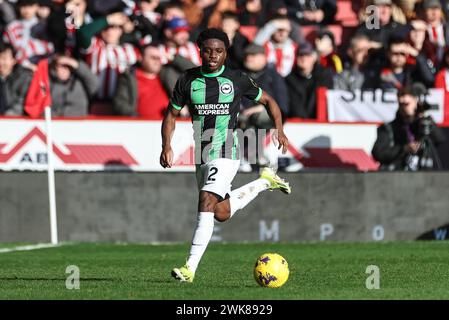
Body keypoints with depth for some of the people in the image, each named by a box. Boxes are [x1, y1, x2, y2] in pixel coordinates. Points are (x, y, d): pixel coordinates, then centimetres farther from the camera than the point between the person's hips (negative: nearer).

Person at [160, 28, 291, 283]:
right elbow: (172, 114, 12)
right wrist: (167, 146, -3)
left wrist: (280, 130, 1)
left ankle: (191, 268, -23)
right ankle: (265, 182, 38)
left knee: (207, 201, -22)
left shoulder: (237, 79, -3)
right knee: (222, 213, 14)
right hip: (201, 155, 5)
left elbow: (268, 100, 12)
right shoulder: (188, 80, 3)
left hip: (226, 154, -5)